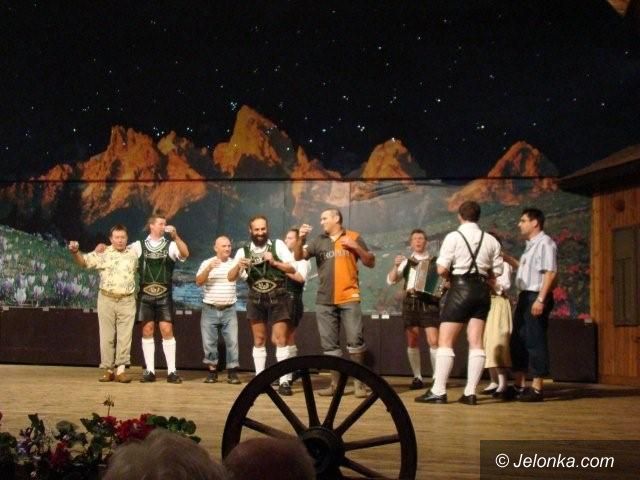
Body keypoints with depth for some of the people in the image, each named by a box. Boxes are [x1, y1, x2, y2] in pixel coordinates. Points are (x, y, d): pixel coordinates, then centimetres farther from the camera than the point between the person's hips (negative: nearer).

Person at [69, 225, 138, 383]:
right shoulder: (103, 254, 2)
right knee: (107, 337, 3)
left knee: (124, 337, -2)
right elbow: (83, 261, -1)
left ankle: (121, 370, -1)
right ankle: (108, 370, 9)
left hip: (127, 301, 1)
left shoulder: (133, 254, 8)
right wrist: (75, 252, -19)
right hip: (106, 299, -1)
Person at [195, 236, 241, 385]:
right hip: (210, 310, 0)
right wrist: (209, 268, -23)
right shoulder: (207, 263, 3)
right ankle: (212, 371, 14)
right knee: (209, 342, 2)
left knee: (232, 341, -4)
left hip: (229, 310, 0)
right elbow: (199, 281, -9)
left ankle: (232, 372, 3)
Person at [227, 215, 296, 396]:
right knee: (259, 340, 7)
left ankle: (284, 381, -6)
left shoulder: (277, 245, -1)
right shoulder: (243, 251, 4)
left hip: (277, 298, -2)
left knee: (280, 339, -7)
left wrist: (274, 262, -17)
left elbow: (292, 269, -4)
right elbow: (230, 278, 0)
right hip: (256, 300, 2)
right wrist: (238, 266, -19)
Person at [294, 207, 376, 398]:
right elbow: (299, 257, -1)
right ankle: (335, 383, 12)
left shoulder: (354, 237, 5)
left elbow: (371, 263, 5)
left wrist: (356, 247, -10)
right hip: (324, 300, 3)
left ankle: (359, 382, 0)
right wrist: (301, 239, -18)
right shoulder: (318, 241, 10)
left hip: (349, 298, -3)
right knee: (329, 344, 5)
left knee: (355, 340, -10)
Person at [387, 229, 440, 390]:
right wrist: (396, 266, -9)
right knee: (412, 342, 2)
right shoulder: (406, 262, 13)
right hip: (410, 302, 3)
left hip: (429, 301, -2)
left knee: (433, 341, -11)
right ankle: (417, 378, 11)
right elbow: (391, 280, 8)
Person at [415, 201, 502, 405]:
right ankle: (470, 393, 4)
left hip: (461, 288, -5)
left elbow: (441, 269, -12)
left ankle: (438, 391, -5)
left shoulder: (454, 237, -7)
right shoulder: (490, 240, 6)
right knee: (476, 342, 6)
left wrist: (452, 277, 8)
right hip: (482, 289, 5)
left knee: (445, 341, -1)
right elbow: (497, 271, 7)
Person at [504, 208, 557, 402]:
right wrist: (508, 259, 23)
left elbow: (550, 272, -19)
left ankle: (537, 388, -3)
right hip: (525, 296, 10)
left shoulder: (545, 242, -11)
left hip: (536, 297, -10)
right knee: (518, 341, 12)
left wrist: (541, 299, -25)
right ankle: (519, 386, 19)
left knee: (535, 341, -7)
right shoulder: (531, 245, 19)